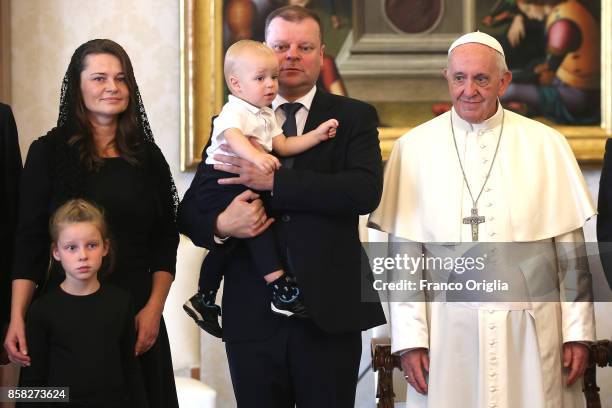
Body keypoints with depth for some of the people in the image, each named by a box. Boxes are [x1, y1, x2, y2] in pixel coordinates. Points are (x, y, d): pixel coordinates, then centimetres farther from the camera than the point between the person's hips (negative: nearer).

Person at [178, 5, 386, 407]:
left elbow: (366, 191, -14)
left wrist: (273, 182, -18)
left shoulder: (354, 117, 4)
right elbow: (190, 212, 8)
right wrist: (220, 225, -15)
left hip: (328, 313, -2)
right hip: (253, 315, 2)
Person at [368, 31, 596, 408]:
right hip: (447, 331, 0)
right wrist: (409, 337, -2)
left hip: (532, 329, 0)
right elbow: (404, 252, 2)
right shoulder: (414, 148, 2)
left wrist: (578, 331, 1)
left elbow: (571, 249, 4)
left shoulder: (546, 144, 3)